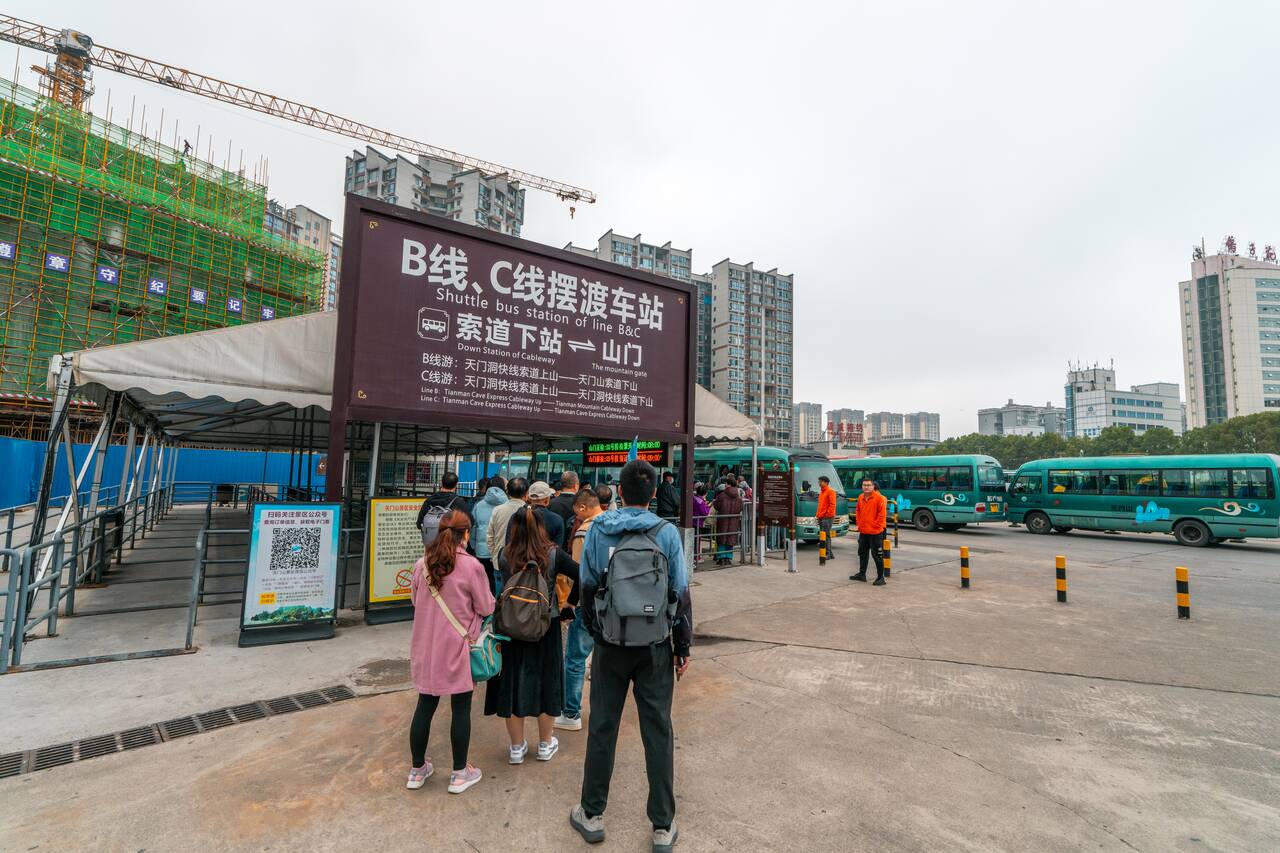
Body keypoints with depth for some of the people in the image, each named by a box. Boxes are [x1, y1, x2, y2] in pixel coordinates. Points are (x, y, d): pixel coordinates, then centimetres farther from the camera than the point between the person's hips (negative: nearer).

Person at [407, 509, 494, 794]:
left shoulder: (422, 564, -2)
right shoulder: (471, 566, -16)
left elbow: (414, 600, 13)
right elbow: (486, 608, -8)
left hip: (426, 647, 4)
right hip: (458, 647, -4)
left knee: (425, 706, 17)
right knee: (461, 708, 10)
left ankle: (417, 770, 32)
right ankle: (460, 773, 23)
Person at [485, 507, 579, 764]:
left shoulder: (504, 556, -10)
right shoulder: (553, 555, -14)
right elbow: (583, 577, -14)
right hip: (546, 628, -1)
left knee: (513, 683, 15)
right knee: (546, 682, 16)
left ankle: (517, 747, 28)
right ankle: (546, 745, 30)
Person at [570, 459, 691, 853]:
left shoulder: (598, 529, -7)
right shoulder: (667, 532, -9)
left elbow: (586, 586, 0)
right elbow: (680, 594, -6)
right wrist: (683, 648, 5)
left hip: (610, 643, 1)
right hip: (655, 645, 0)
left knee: (602, 728, 15)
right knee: (658, 732, 11)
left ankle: (592, 814, 31)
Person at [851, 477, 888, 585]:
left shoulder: (879, 498, -12)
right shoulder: (860, 497, 8)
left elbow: (882, 514, -14)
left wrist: (876, 526, -14)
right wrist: (859, 524, 11)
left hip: (875, 532, -7)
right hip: (863, 531, 7)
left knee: (877, 555, -1)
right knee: (862, 553, 17)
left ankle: (880, 577, 8)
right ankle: (862, 574, 31)